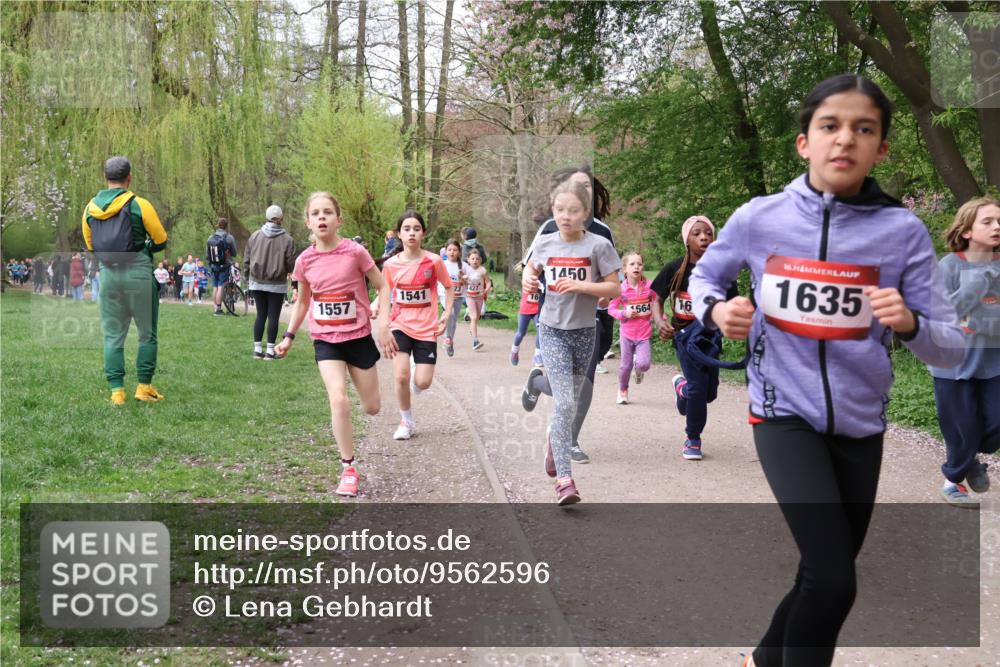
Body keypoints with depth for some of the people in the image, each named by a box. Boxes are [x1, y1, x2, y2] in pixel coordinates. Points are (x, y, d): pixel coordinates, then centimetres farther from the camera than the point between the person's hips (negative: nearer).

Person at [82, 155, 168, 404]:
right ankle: (144, 387, 10)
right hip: (138, 273, -4)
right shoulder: (139, 205, -9)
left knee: (113, 336, 10)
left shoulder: (90, 209, 5)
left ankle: (116, 391, 9)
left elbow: (90, 246, 14)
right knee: (147, 334, 9)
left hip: (107, 274, 4)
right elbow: (161, 241, -2)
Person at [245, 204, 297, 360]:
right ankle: (270, 351, 4)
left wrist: (247, 276, 16)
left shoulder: (254, 236, -1)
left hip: (257, 283, 3)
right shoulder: (287, 239, -11)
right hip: (277, 284, -3)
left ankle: (258, 349, 13)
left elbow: (246, 259, 4)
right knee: (273, 316, 3)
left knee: (261, 315, 12)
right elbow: (291, 265, -9)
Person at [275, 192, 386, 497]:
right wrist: (289, 336, 8)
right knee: (338, 400, -17)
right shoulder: (304, 261, -5)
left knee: (372, 408, 9)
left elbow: (382, 287, -3)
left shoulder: (355, 252, -13)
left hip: (359, 336, -1)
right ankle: (349, 469, -3)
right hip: (325, 340, 1)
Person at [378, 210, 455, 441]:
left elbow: (448, 288, 7)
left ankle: (416, 366, 33)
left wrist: (447, 314, -7)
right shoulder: (390, 265, -4)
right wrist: (383, 329, -3)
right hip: (400, 326, 0)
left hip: (426, 329, 0)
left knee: (423, 382, -6)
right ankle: (406, 421, 10)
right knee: (401, 376, -15)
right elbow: (384, 297, 5)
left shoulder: (434, 261, -8)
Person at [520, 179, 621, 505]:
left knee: (569, 400, 15)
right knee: (566, 403, -12)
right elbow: (531, 268, 20)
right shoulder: (545, 243, 0)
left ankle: (555, 437, 49)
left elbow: (614, 288, -9)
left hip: (584, 331, 0)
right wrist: (528, 279, -2)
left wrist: (580, 285, -21)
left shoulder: (598, 245, -9)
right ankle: (564, 479, -11)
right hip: (553, 329, 0)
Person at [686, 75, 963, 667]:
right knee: (833, 581, -16)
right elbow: (704, 277, 10)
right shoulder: (758, 219, -10)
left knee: (825, 577, 18)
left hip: (861, 424, 3)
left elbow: (951, 349, -6)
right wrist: (715, 311, -12)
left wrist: (909, 323, -27)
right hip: (784, 413, -2)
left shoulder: (904, 231, -10)